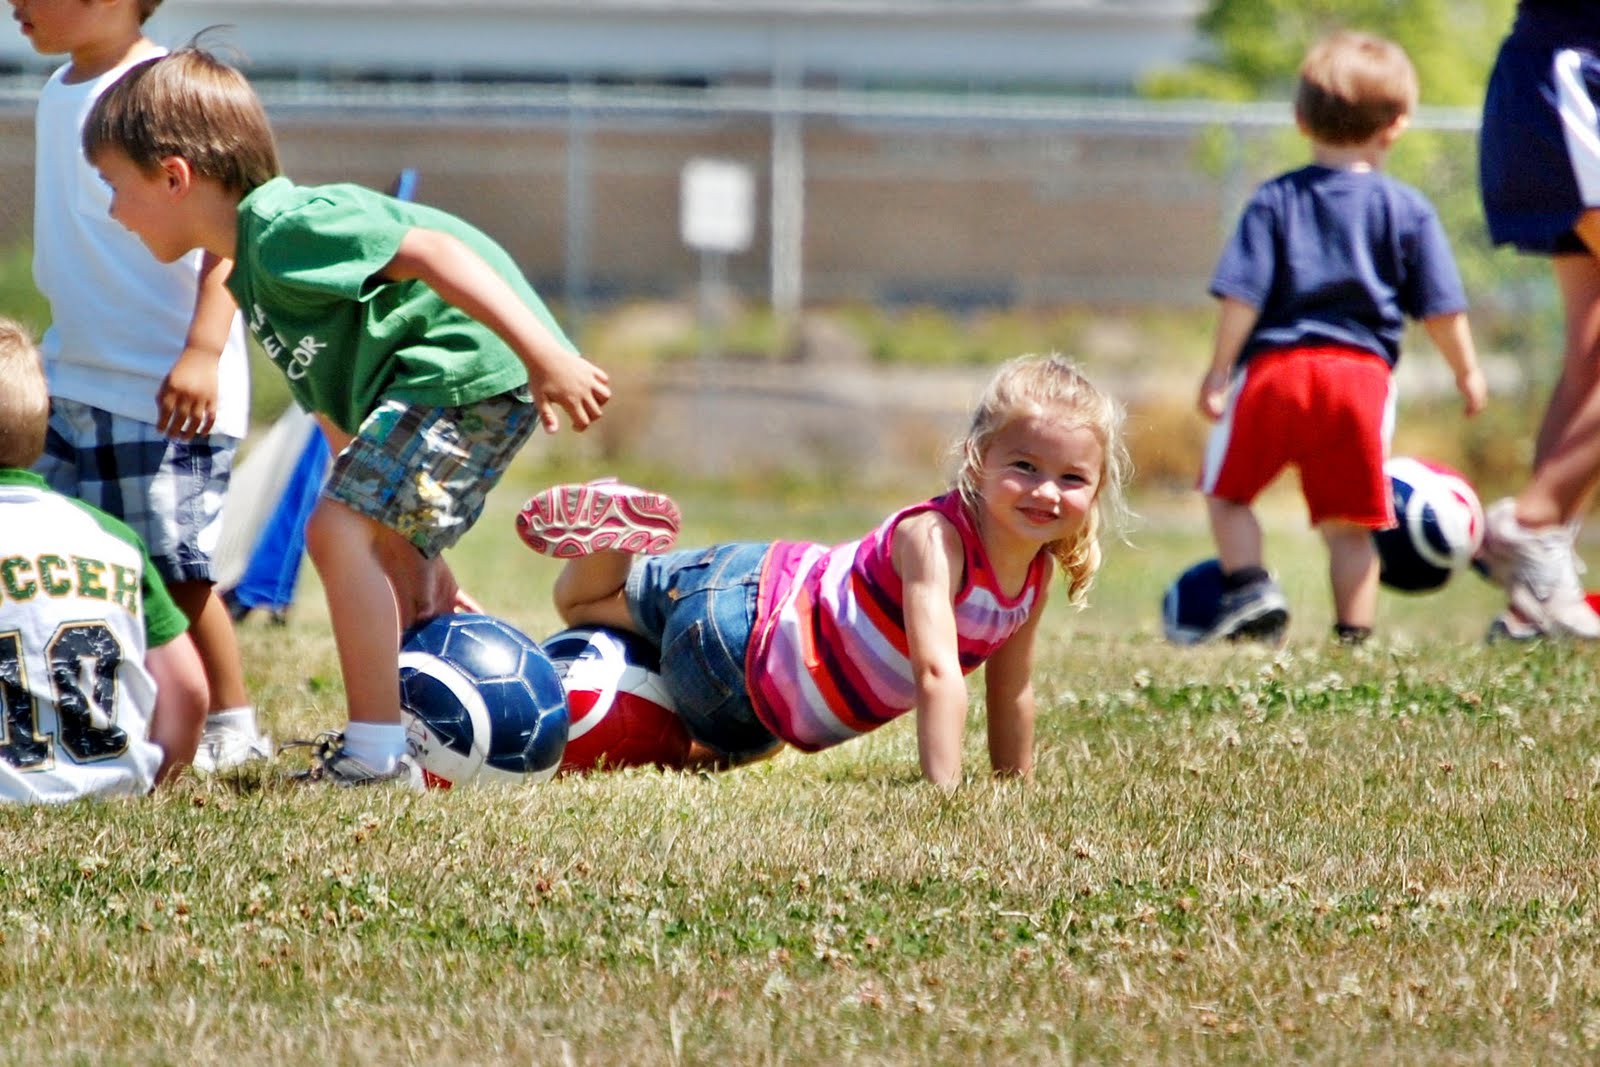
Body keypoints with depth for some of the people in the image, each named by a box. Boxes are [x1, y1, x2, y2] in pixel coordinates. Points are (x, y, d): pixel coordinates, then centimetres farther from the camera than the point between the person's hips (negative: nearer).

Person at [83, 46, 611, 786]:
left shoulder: (283, 226, -15)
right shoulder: (250, 278, 18)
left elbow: (432, 253, -25)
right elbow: (337, 417, 20)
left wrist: (545, 356, -32)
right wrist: (416, 565, 20)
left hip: (469, 365, -11)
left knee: (339, 528, -15)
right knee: (377, 551, 24)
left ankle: (378, 752, -13)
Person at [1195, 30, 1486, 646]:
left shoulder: (1275, 201, 3)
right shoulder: (1407, 209, 5)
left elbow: (1241, 294, -3)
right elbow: (1441, 307, 5)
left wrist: (1220, 370, 2)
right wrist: (1466, 370, 18)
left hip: (1274, 365, -1)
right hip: (1362, 370, 1)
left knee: (1227, 491, 15)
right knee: (1349, 521, 8)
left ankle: (1249, 585, -4)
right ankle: (1354, 632, 4)